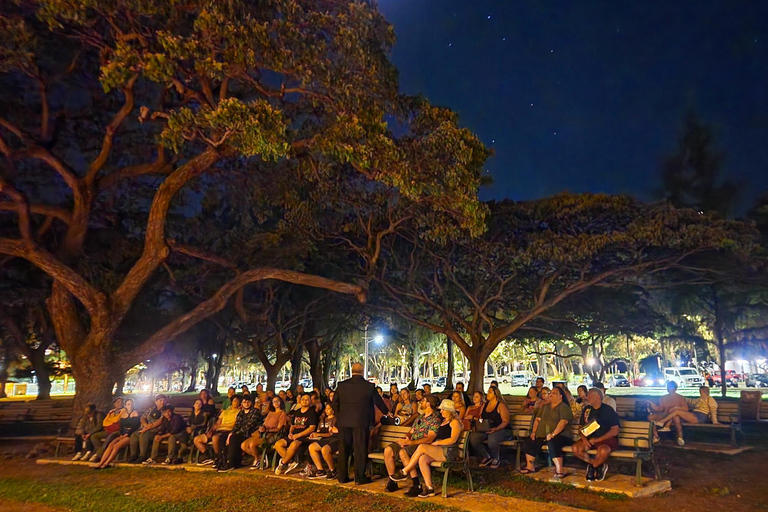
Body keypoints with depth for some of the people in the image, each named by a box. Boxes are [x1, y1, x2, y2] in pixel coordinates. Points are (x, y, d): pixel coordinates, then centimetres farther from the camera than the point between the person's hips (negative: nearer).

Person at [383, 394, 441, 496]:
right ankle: (392, 482, -3)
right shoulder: (420, 417, 23)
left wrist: (410, 442, -22)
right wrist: (404, 439, -3)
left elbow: (429, 439, -17)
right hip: (411, 443, 8)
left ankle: (416, 484, -28)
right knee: (388, 450, -12)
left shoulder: (435, 419, -6)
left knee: (402, 452, -35)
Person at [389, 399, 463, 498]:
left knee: (422, 447, -25)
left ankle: (404, 472, -15)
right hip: (438, 450, 8)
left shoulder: (454, 422, -1)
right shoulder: (443, 421, 25)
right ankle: (429, 488, -18)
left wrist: (437, 443, -13)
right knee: (422, 459, -22)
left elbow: (453, 439, -12)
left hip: (449, 452, -8)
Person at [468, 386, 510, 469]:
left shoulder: (501, 405, -3)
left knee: (492, 438, -39)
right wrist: (478, 423, -2)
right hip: (485, 430, 6)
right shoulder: (485, 405, 17)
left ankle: (496, 459, -6)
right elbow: (480, 418, 21)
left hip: (500, 430, -5)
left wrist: (496, 429, -24)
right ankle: (487, 457, 2)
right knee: (472, 438, -22)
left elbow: (505, 421, -10)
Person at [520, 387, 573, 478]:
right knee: (529, 441, -12)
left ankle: (559, 470, -34)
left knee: (552, 443, -37)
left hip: (560, 435, -7)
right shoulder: (545, 407, 21)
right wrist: (534, 431, 1)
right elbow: (537, 419, 17)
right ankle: (530, 466, 1)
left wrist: (553, 434, -27)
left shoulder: (564, 407, -2)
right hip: (543, 435, 7)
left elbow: (563, 422, -17)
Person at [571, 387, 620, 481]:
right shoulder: (587, 410, 10)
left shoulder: (608, 410, -5)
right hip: (590, 438, 5)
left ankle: (592, 466, -7)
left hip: (606, 439, -5)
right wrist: (584, 438, -7)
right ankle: (599, 465, -1)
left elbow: (615, 431, -10)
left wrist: (598, 439, -17)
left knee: (603, 451, -38)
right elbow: (582, 427, 15)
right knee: (576, 448, -22)